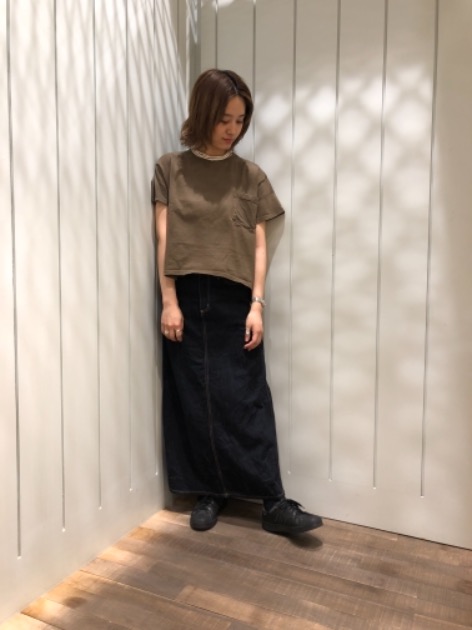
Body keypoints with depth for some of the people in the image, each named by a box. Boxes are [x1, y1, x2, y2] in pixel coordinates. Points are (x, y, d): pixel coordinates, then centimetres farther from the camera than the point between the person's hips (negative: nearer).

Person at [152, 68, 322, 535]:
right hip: (188, 301, 0)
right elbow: (164, 239, 1)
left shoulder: (251, 177, 7)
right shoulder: (170, 169, 4)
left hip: (234, 303, 0)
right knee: (195, 401, 6)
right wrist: (169, 301, -5)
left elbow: (259, 246, 4)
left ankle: (273, 502, 9)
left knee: (247, 400, 1)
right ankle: (209, 491, 22)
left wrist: (257, 304, -4)